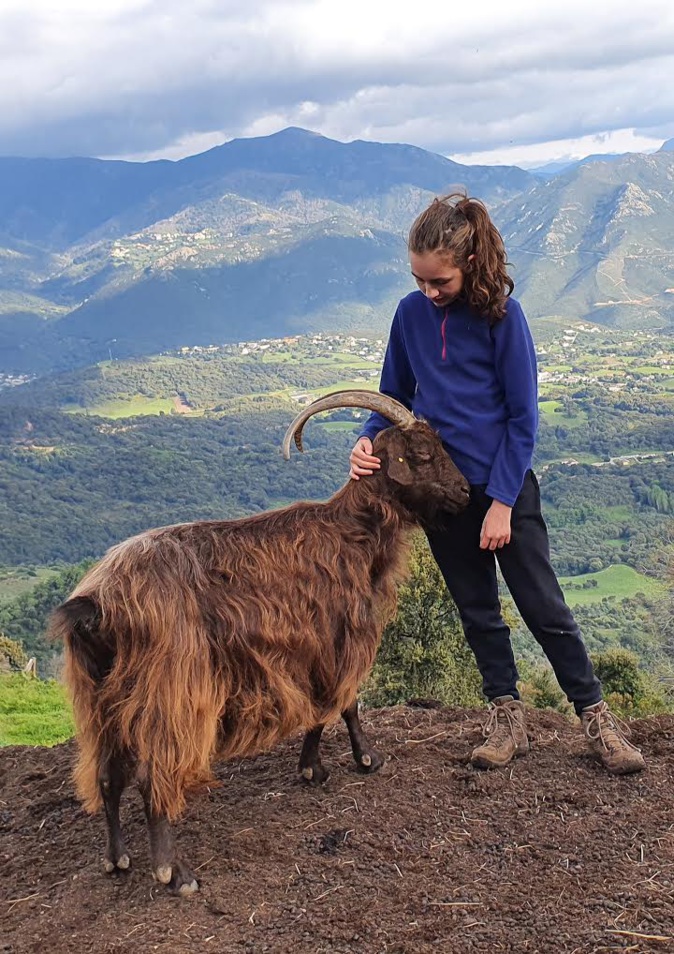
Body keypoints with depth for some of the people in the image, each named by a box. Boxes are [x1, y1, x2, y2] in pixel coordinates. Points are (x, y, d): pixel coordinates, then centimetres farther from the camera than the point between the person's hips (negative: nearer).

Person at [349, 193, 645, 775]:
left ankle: (597, 718, 15)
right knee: (478, 612, 12)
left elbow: (523, 417, -11)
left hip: (505, 487, -4)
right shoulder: (411, 314, -2)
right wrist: (369, 438, -13)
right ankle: (507, 718, 25)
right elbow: (395, 397, 8)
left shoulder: (501, 313, -13)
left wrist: (502, 502, -14)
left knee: (543, 607, 2)